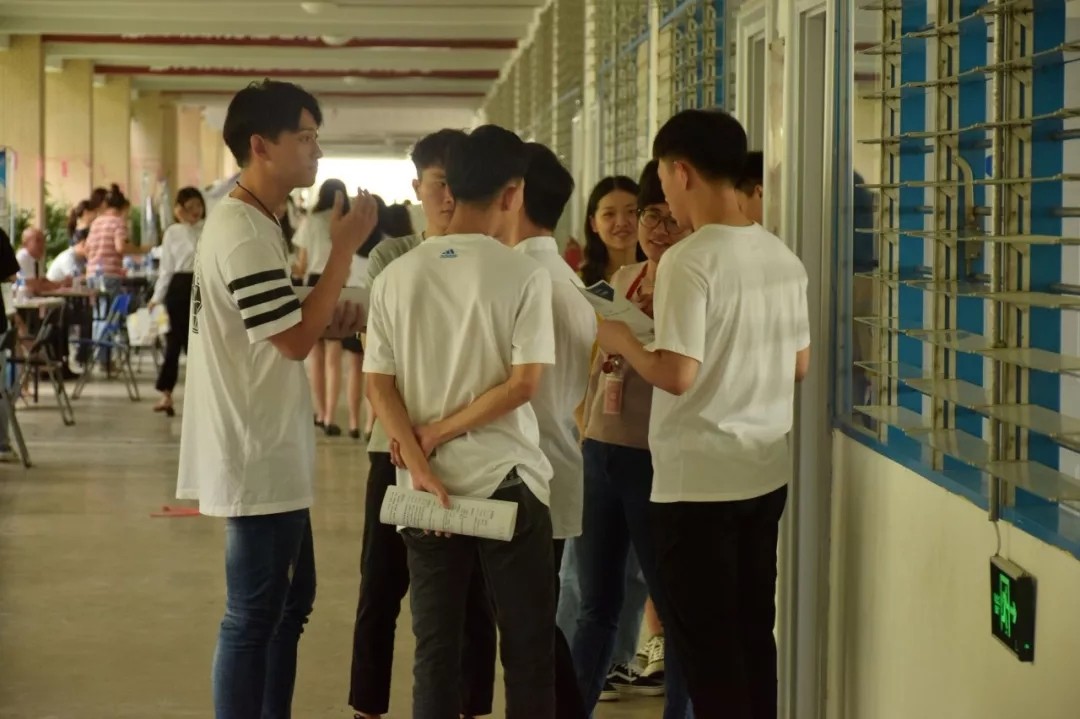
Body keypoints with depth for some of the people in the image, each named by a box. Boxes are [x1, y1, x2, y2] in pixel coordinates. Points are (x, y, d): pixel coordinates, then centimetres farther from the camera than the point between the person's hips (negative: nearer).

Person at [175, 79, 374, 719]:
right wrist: (345, 249, -19)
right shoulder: (243, 235, -20)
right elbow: (295, 340, -22)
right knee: (255, 616, -2)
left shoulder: (249, 223, 13)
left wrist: (333, 319, 4)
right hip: (259, 455, -11)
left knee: (290, 602, 19)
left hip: (271, 450, 11)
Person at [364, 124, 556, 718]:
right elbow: (523, 384, -14)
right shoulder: (524, 275, -8)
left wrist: (420, 465, -7)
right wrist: (439, 434, -7)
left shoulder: (395, 277, 4)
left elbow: (379, 386, -2)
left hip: (426, 488, 4)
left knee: (435, 651, 9)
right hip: (505, 482, -3)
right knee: (528, 650, 7)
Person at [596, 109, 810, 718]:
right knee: (754, 631, 15)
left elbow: (678, 375, -21)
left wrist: (623, 342, -4)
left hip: (699, 479, -7)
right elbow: (800, 367, 12)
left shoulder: (689, 260, -16)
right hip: (767, 472, 7)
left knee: (706, 641, 2)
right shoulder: (783, 257, 6)